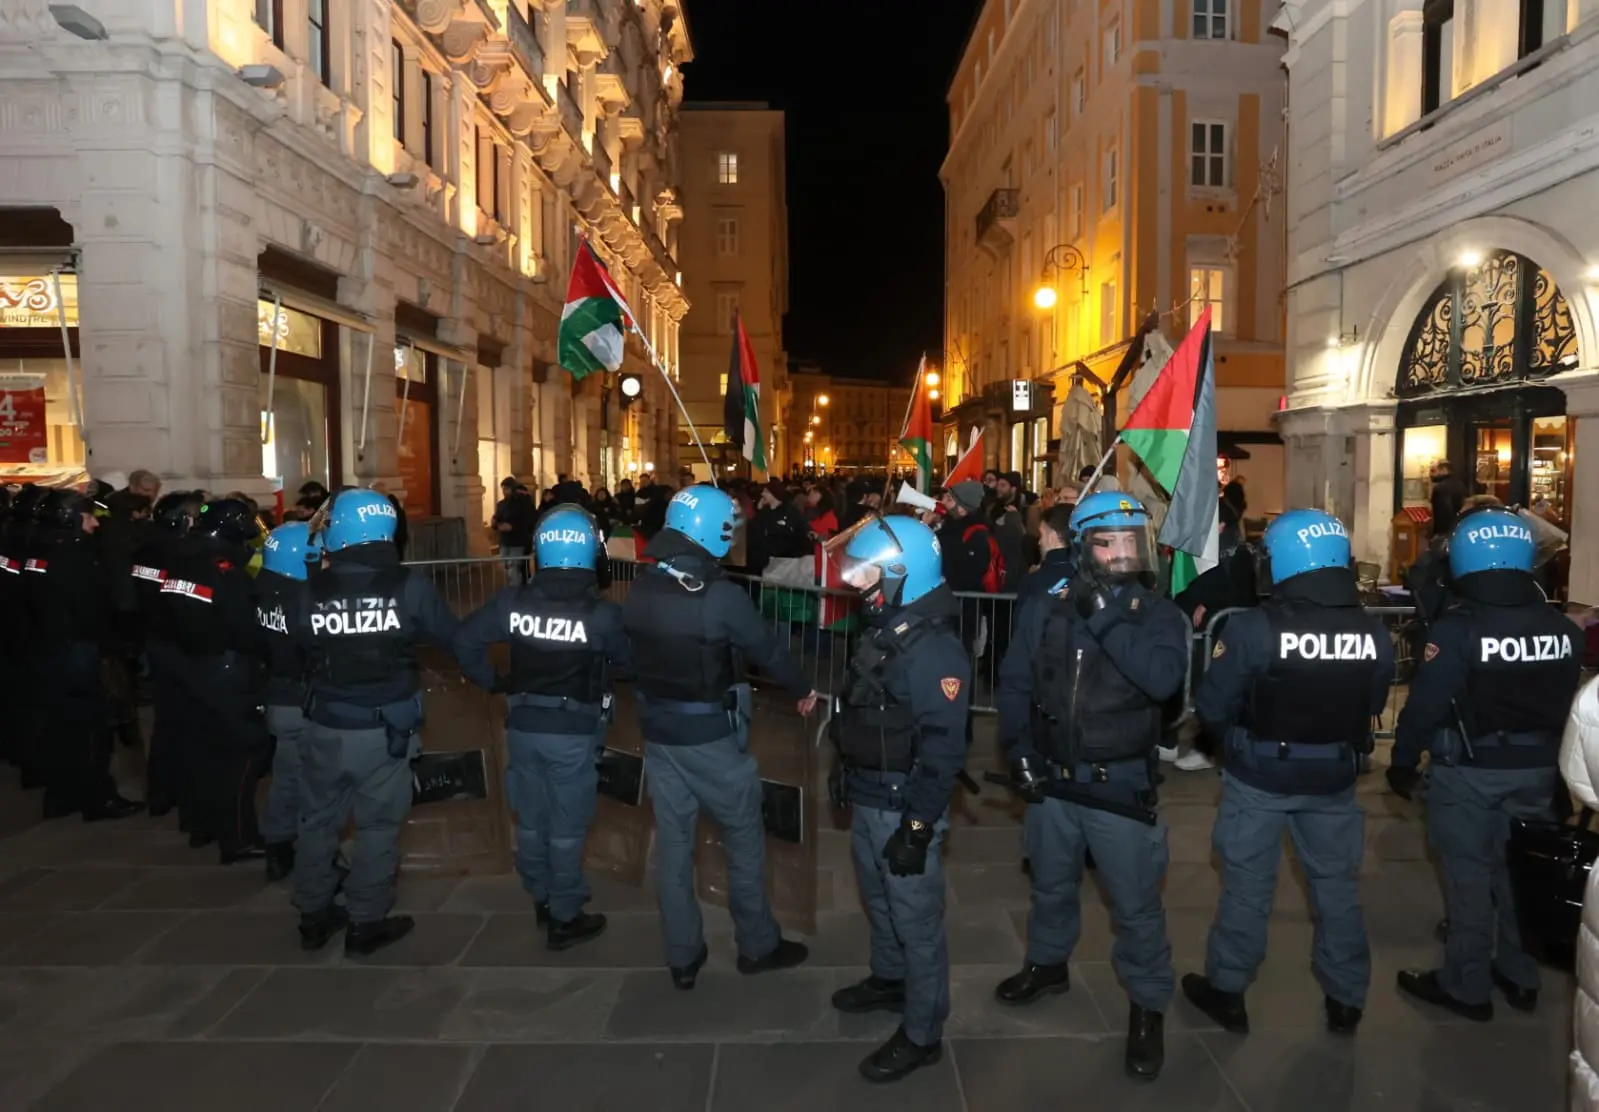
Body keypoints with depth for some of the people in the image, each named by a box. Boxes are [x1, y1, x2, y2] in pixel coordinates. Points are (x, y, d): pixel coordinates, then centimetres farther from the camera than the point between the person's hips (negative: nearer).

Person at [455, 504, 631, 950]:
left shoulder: (512, 601, -8)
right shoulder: (603, 612, -17)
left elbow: (464, 641, -2)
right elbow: (630, 660, -4)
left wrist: (490, 681, 9)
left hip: (523, 725, 4)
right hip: (574, 732, -4)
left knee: (531, 818, 19)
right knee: (566, 826, 9)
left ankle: (542, 900, 36)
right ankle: (565, 918, 21)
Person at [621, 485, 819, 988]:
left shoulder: (639, 589, -3)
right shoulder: (722, 596, -20)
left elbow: (633, 650, 8)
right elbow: (767, 648, -8)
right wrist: (803, 688, 9)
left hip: (657, 730, 6)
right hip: (711, 735, -5)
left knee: (672, 841, 14)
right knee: (743, 836, 13)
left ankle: (682, 956, 25)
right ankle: (757, 945, 27)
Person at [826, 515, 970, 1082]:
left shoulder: (936, 650, -23)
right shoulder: (884, 632, 7)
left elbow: (942, 749, -24)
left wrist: (918, 825, -23)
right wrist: (846, 777, 21)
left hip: (903, 807, -9)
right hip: (868, 799, 9)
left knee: (916, 919, 4)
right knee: (880, 900, 26)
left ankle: (922, 1034, 19)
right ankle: (889, 980, 47)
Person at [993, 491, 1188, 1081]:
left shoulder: (1160, 614, -8)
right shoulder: (1046, 609, -3)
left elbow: (1162, 679, -27)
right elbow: (1014, 683, 3)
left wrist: (1107, 621, -30)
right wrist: (1020, 750, -6)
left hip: (1121, 784, -2)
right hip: (1052, 777, 3)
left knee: (1136, 905, 7)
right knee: (1051, 884, 23)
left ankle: (1148, 1006, 28)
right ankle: (1047, 963, 48)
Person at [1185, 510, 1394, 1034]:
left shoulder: (1253, 627, -23)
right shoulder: (1374, 633, -11)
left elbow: (1212, 707, -16)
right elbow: (1373, 706, 3)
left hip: (1260, 777, -3)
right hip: (1334, 779, 3)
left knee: (1247, 887, 13)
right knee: (1337, 888, 20)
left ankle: (1227, 991, 28)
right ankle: (1346, 999, 35)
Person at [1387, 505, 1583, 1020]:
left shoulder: (1457, 628, -19)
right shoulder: (1561, 628, 0)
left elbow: (1425, 705, -18)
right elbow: (1569, 703, 9)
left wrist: (1403, 762, -5)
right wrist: (1549, 754, 22)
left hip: (1469, 772, -6)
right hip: (1536, 769, 6)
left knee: (1469, 874, 5)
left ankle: (1467, 987, 15)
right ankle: (1521, 976, 32)